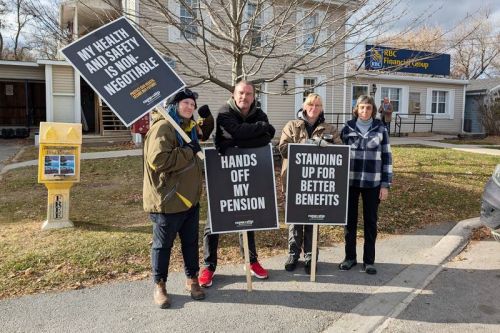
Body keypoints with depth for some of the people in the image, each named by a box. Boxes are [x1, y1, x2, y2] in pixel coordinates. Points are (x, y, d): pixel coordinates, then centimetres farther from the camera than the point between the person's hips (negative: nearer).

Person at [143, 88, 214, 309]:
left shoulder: (189, 128, 12)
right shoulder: (163, 127, -16)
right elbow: (158, 160, -28)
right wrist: (189, 151, -21)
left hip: (190, 198, 8)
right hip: (167, 200, -8)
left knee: (191, 242, 17)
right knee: (163, 244, 9)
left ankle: (192, 279, 34)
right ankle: (159, 285, 26)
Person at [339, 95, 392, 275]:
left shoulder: (380, 129, 1)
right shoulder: (348, 128, 2)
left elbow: (387, 157, 1)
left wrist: (385, 184, -4)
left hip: (372, 183, 0)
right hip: (350, 182, 1)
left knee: (370, 221, 7)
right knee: (350, 220, 8)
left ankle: (369, 260, 19)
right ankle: (350, 257, 23)